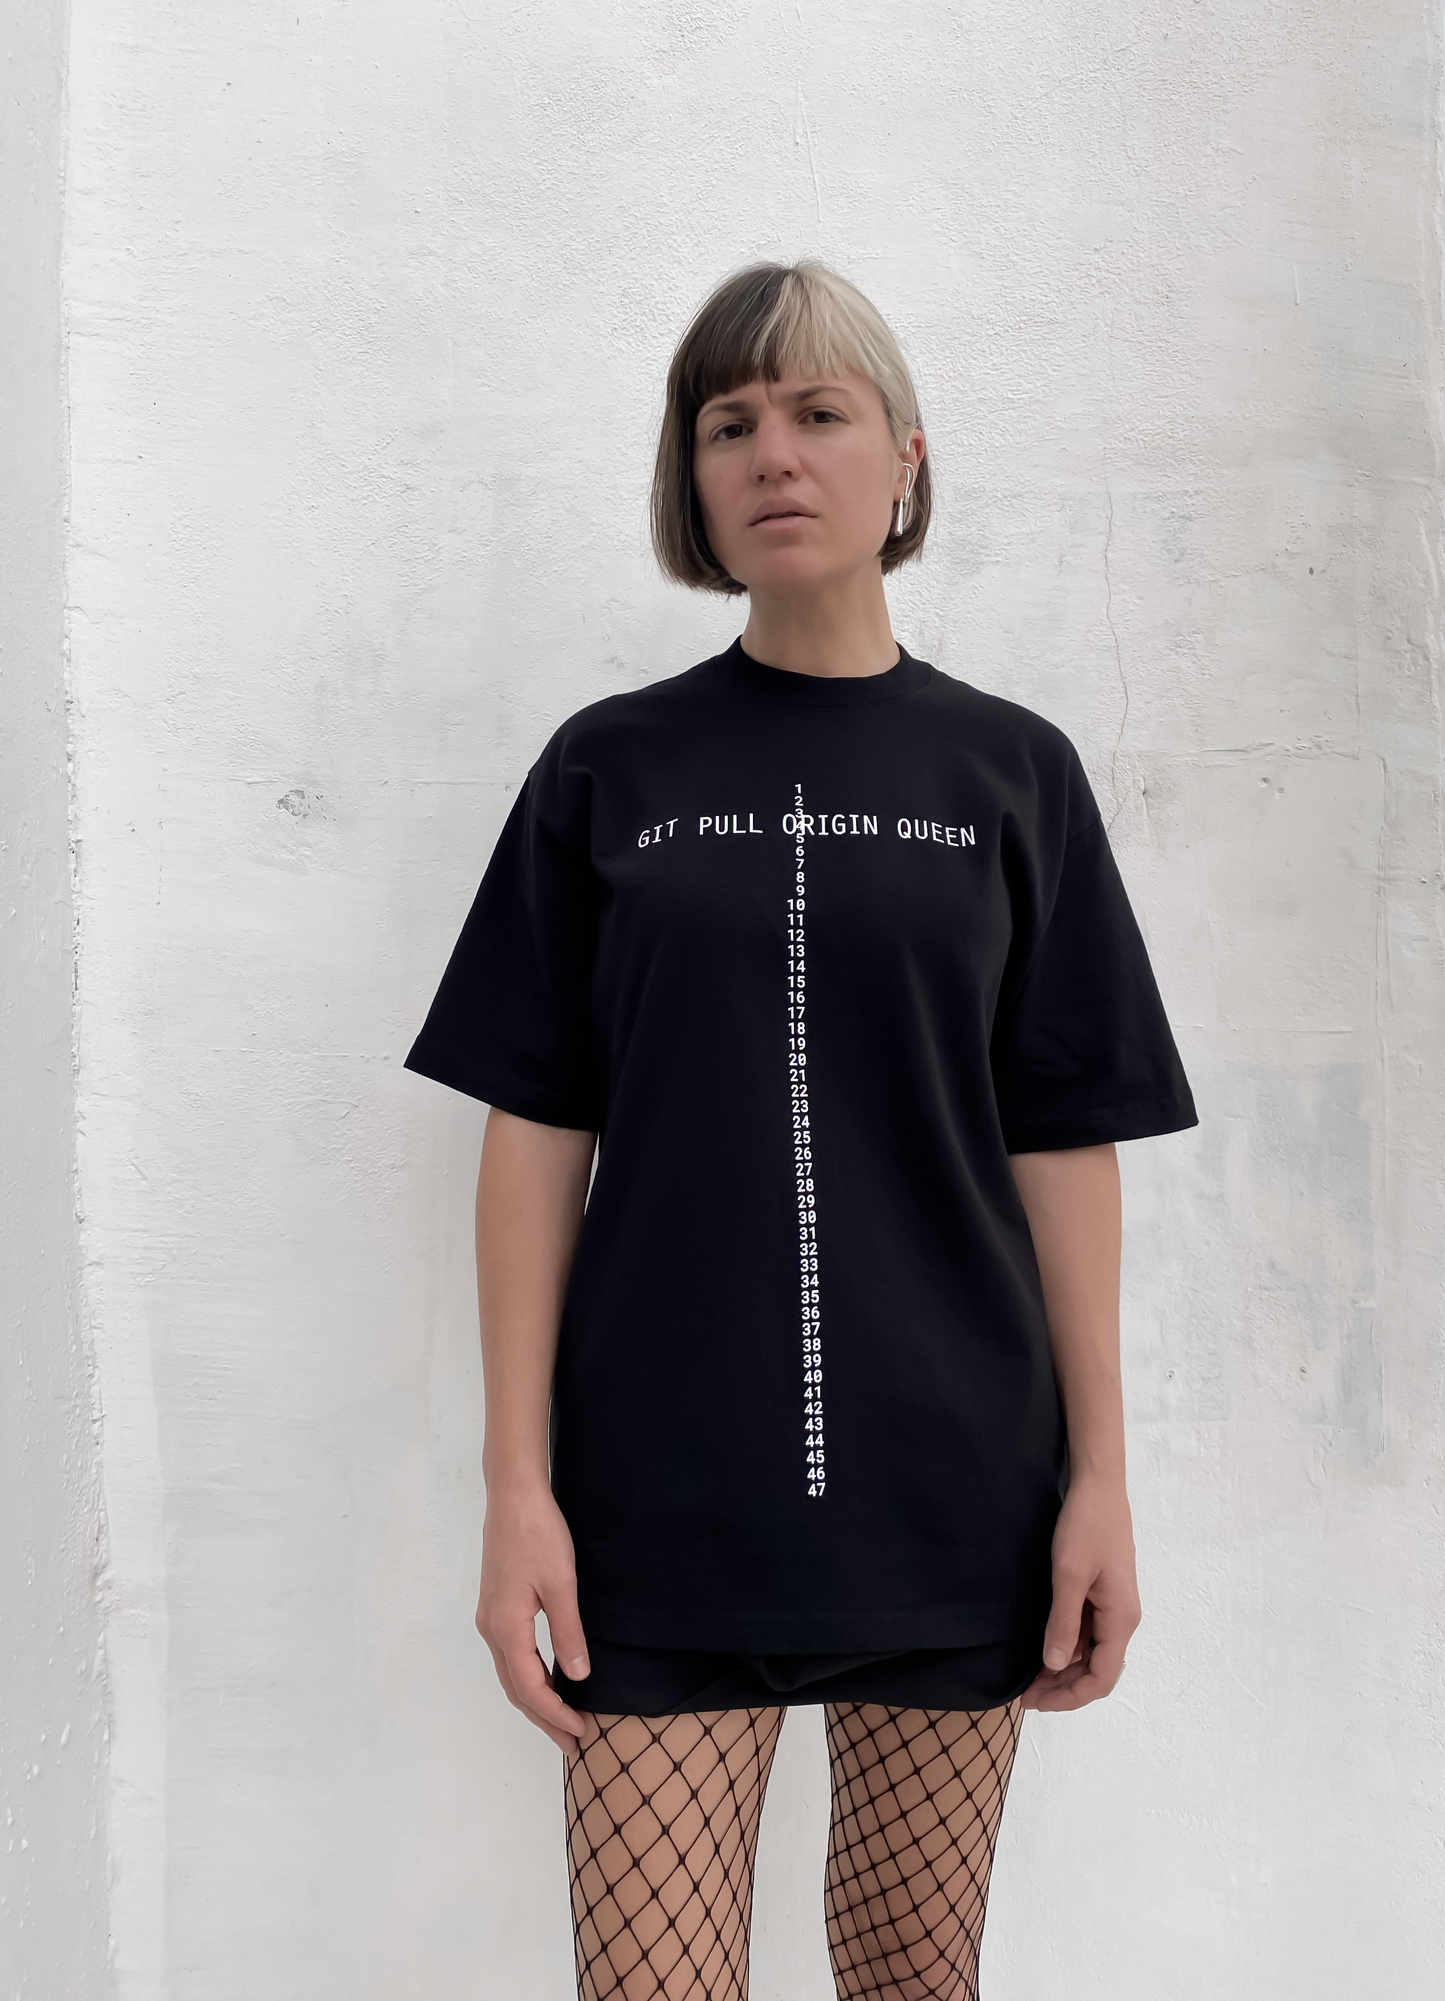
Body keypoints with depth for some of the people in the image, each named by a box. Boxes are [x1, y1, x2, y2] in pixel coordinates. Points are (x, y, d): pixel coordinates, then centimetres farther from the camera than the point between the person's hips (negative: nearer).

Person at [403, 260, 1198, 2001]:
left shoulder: (1008, 773, 4)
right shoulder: (610, 768, 3)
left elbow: (1063, 1143, 3)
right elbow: (537, 1134, 1)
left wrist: (1102, 1475, 1)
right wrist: (517, 1482, -4)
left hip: (952, 1478, 1)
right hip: (664, 1493, 0)